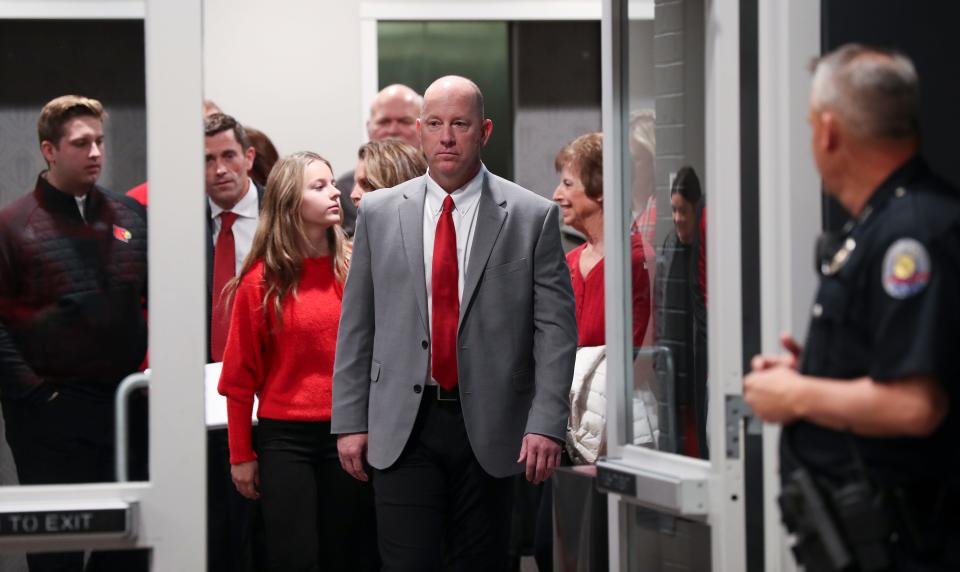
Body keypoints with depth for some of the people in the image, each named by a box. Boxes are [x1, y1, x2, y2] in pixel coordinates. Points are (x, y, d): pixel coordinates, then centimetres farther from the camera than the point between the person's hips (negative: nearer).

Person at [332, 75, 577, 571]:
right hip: (402, 427, 1)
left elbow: (555, 329, -3)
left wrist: (546, 423, -12)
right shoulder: (379, 213, 7)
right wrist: (350, 420, 3)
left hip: (489, 428, 0)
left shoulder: (533, 217, 1)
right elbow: (356, 326, 8)